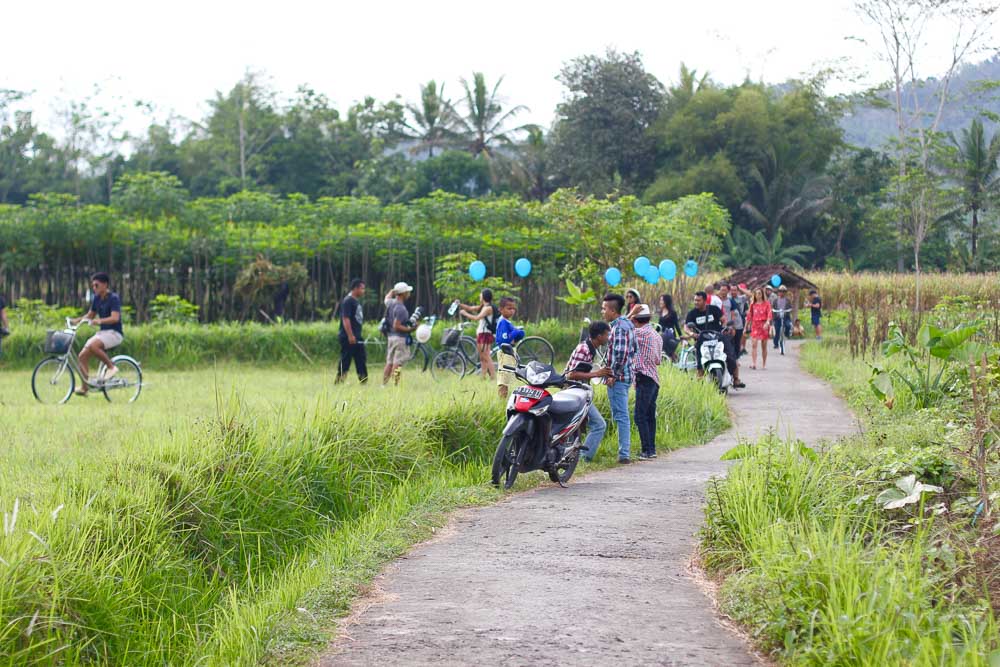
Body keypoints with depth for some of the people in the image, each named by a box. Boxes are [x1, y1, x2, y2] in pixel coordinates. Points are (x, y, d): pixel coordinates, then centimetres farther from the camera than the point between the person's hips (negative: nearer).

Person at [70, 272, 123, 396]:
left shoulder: (113, 298, -13)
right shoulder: (96, 299, 10)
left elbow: (115, 318, -25)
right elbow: (90, 315, 21)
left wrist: (99, 321, -40)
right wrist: (77, 320, 4)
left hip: (114, 333, -8)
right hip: (102, 332, 8)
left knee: (93, 346, -34)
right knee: (83, 355, -6)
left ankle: (111, 366, -15)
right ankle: (85, 387, 0)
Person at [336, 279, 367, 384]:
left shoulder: (357, 301, 17)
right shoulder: (348, 301, -13)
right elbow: (345, 319, -20)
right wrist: (350, 336, -24)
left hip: (357, 338, 10)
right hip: (348, 338, -10)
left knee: (361, 359, 8)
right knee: (345, 360, -5)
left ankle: (363, 380, 11)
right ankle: (339, 381, 0)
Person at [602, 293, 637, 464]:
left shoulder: (619, 327, -16)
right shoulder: (628, 324, 15)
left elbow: (620, 353, -24)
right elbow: (633, 349, 21)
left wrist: (613, 375, -18)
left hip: (618, 378, -10)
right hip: (626, 376, 10)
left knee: (621, 416, -8)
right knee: (622, 416, 14)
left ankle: (624, 454, -8)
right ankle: (625, 452, 17)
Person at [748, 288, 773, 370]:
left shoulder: (766, 303, 3)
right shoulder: (752, 304, 10)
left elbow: (769, 314, -7)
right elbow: (749, 315, 13)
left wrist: (767, 323, -25)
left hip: (764, 326, -1)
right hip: (755, 325, 1)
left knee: (764, 346, 5)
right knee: (754, 344, -15)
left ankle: (764, 364, 14)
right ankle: (753, 363, -21)